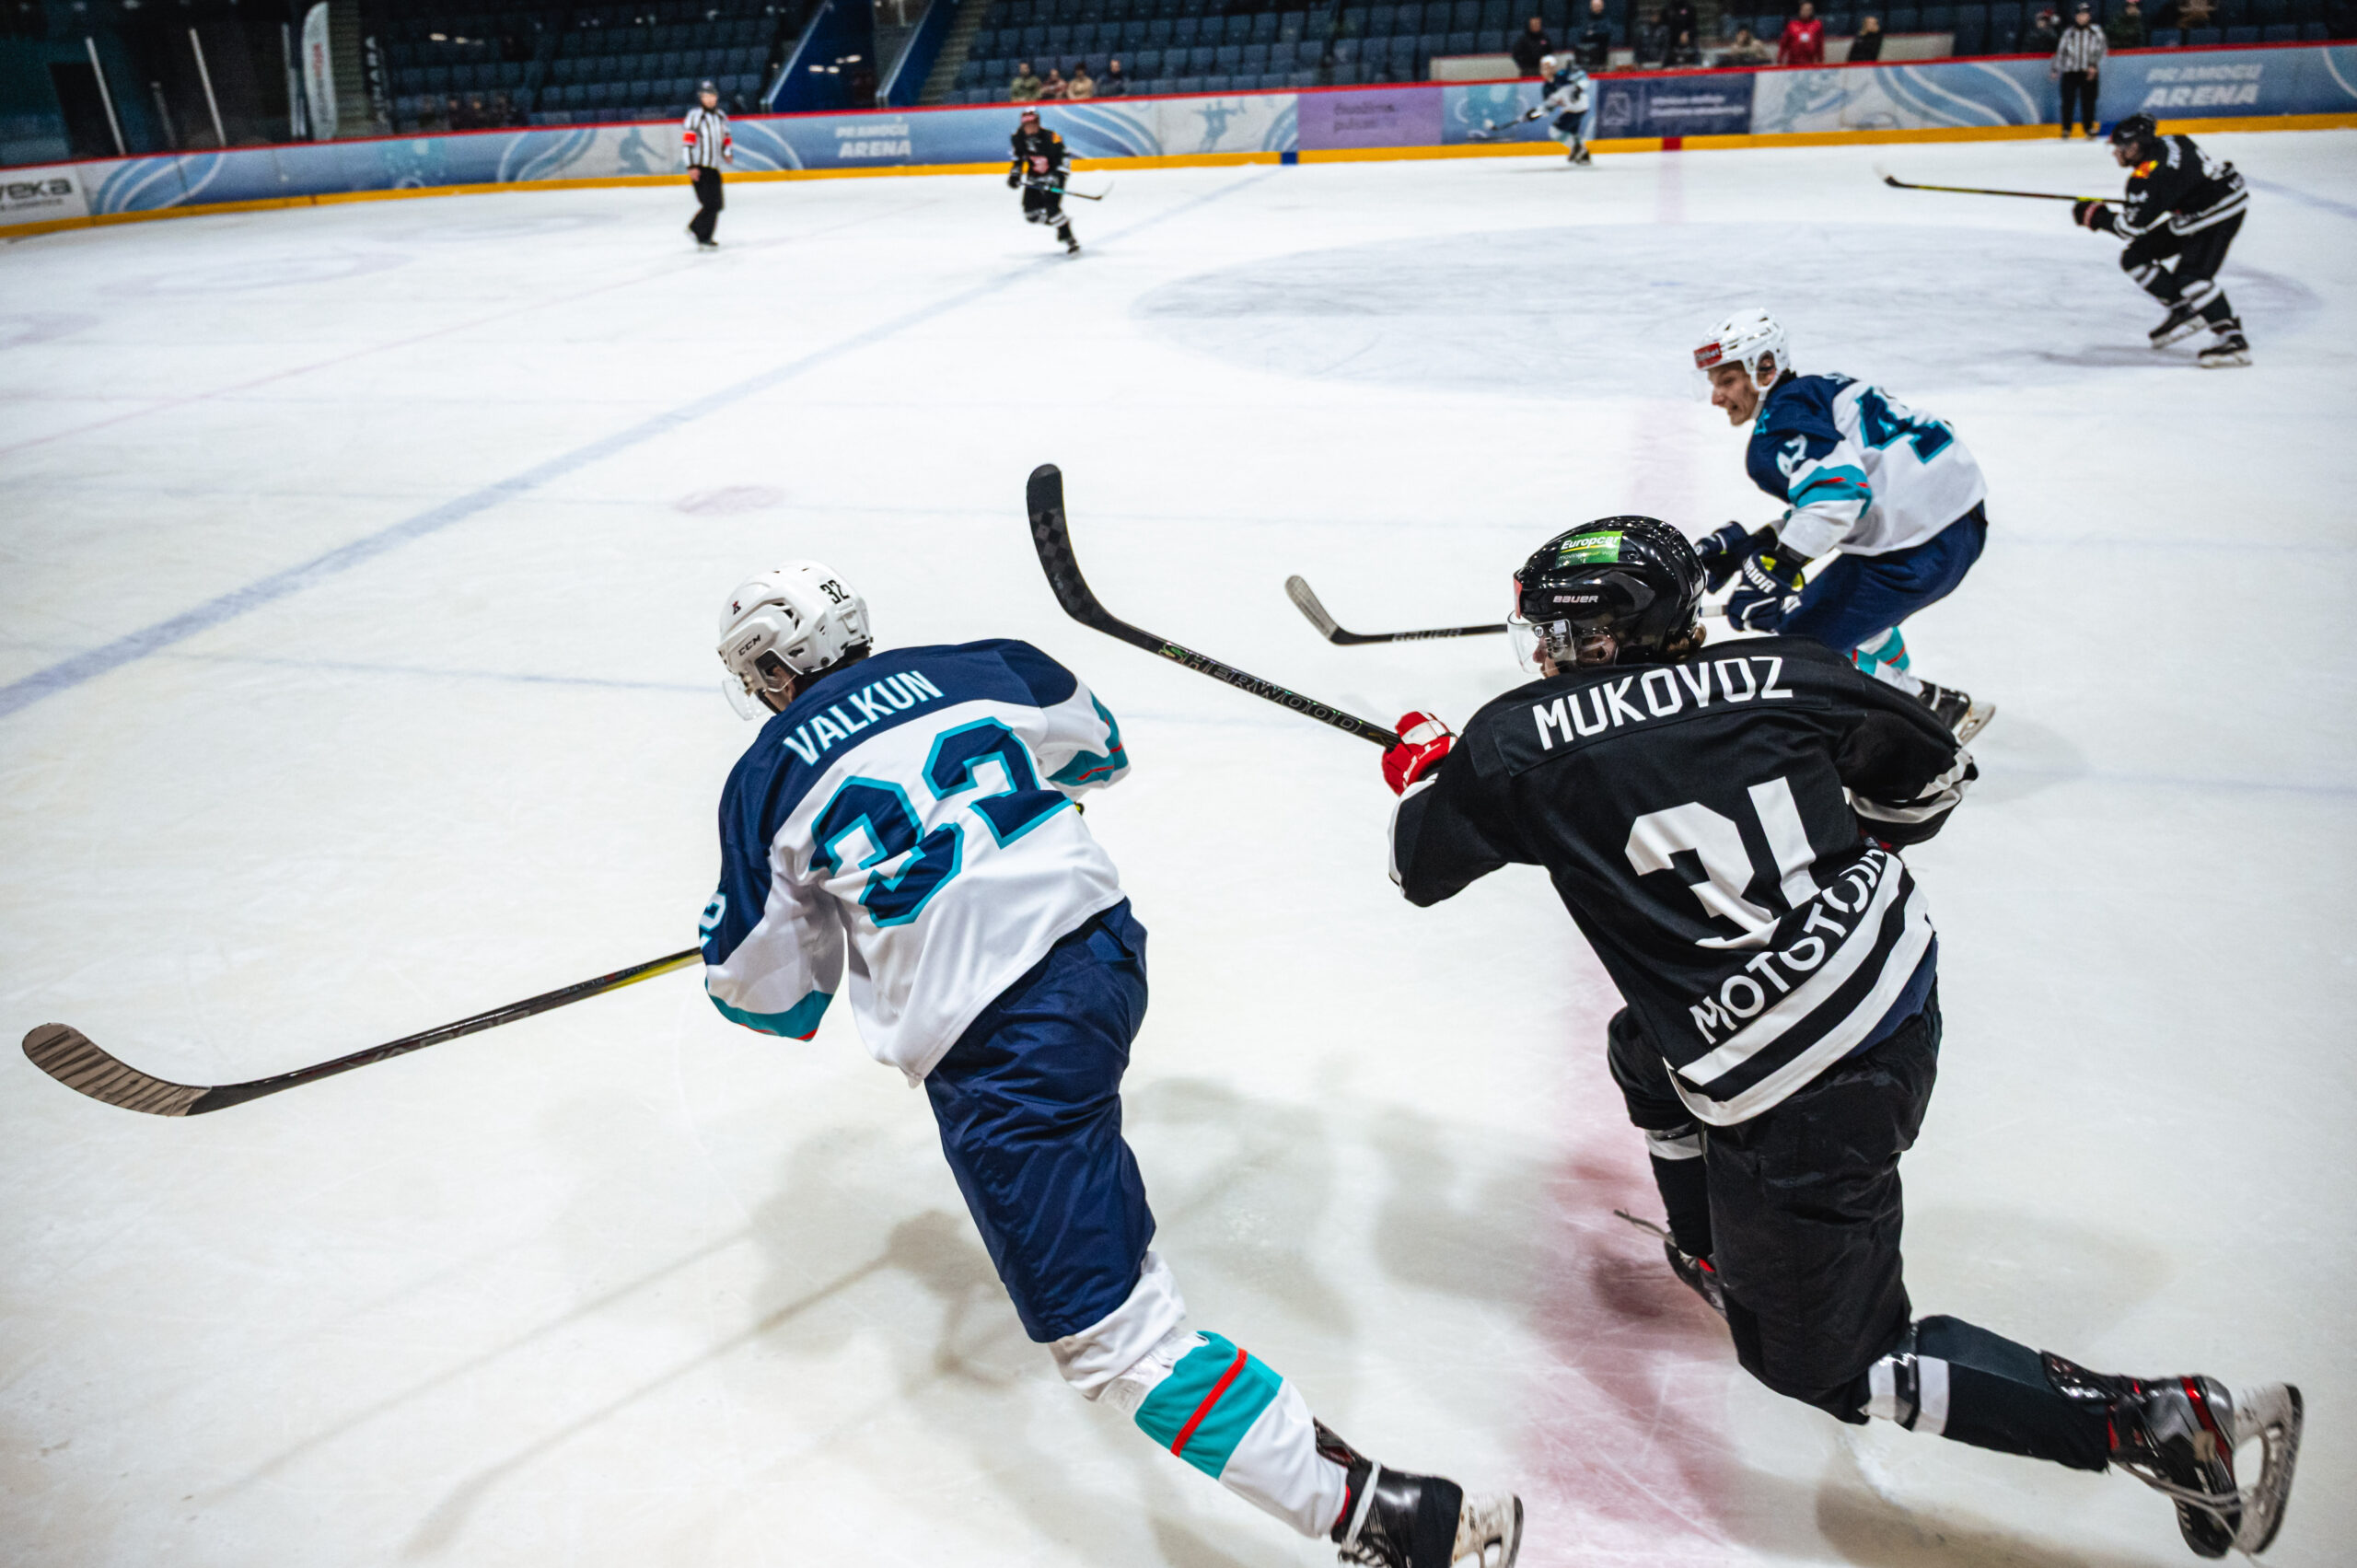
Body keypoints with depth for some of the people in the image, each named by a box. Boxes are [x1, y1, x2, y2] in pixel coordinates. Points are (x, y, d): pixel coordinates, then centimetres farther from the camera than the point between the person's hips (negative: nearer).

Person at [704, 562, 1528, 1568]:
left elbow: (758, 984, 7)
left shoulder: (770, 781, 1)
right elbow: (1095, 749, 28)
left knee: (1109, 1335, -2)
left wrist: (785, 1009, 31)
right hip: (1104, 952, 6)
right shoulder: (973, 669, 10)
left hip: (998, 1058, -6)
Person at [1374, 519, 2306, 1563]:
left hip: (1800, 1102, -7)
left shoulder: (1520, 741, -7)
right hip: (1897, 995, 7)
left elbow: (1421, 868, 9)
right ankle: (1715, 1259, 50)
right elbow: (1930, 775, 14)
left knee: (1827, 1361, 13)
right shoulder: (1776, 673, 2)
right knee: (1645, 1054, 31)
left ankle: (2164, 1426, 6)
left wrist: (1417, 765, 30)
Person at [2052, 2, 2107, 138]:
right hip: (2070, 72, 1)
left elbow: (2098, 51, 1)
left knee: (2088, 101, 1)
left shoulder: (2096, 33, 6)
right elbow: (2061, 51, 11)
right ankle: (2066, 130, 6)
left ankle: (2090, 128, 10)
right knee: (2068, 101, -3)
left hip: (2088, 73, -1)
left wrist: (2093, 66, -14)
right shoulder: (2068, 33, 9)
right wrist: (2055, 69, 6)